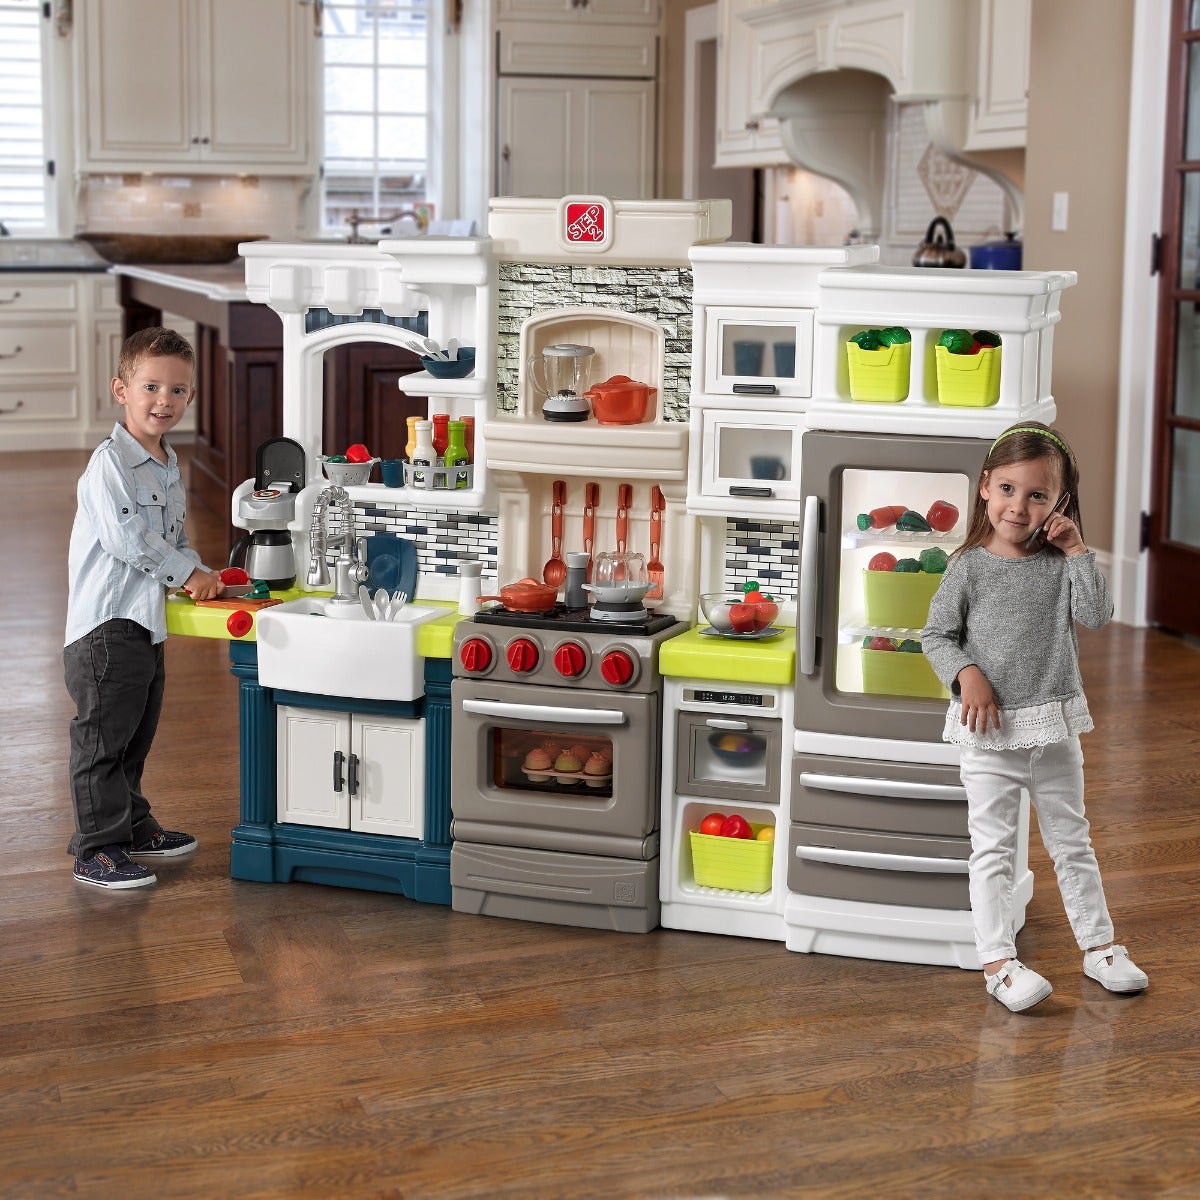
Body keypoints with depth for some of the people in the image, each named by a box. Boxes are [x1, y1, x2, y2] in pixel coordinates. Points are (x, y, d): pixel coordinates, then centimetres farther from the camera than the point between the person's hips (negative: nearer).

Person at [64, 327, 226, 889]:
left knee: (135, 736, 19)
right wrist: (186, 573, -15)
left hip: (147, 623, 9)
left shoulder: (169, 466, 14)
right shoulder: (110, 463, -14)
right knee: (102, 737, -3)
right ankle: (96, 849, 3)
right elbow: (127, 538, -22)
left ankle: (133, 828, 32)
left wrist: (199, 573, 4)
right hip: (106, 623, -9)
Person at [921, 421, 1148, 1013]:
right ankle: (998, 961, 2)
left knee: (1071, 841, 16)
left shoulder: (1061, 565, 2)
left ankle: (1098, 945, 27)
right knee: (993, 848, -1)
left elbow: (1096, 614, -11)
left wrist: (1077, 550, -13)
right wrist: (967, 674, -17)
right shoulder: (969, 566, -6)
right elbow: (936, 635, -2)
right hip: (990, 732, -3)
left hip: (1055, 725, 3)